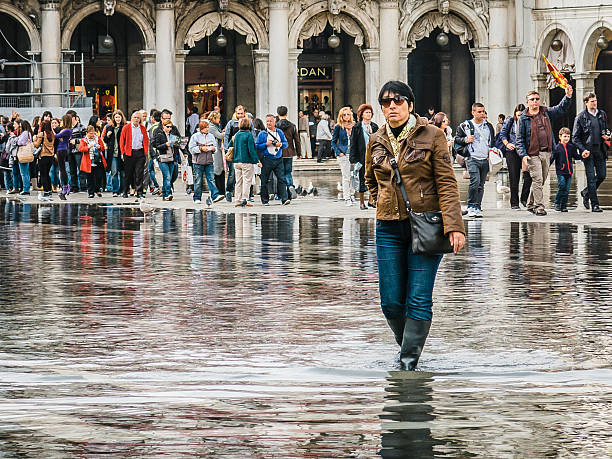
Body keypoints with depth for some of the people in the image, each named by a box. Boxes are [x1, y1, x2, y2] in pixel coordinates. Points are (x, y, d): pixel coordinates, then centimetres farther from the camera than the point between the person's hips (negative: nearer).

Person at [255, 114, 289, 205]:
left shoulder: (279, 132, 10)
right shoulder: (262, 134, 1)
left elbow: (286, 143, 13)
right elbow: (257, 146, 0)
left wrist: (281, 144, -8)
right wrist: (266, 144, -14)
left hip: (278, 159, 2)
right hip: (266, 159, -2)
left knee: (281, 179, -8)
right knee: (264, 181, 3)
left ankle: (284, 199, -11)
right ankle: (265, 200, 13)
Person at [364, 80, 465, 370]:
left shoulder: (431, 136, -3)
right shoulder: (376, 142, 9)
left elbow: (446, 183, -7)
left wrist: (454, 225, -16)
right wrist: (384, 205, 13)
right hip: (389, 229, 4)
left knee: (419, 300, -7)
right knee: (391, 302, 3)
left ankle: (409, 361, -3)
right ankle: (407, 344, 26)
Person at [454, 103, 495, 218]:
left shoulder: (488, 126, 15)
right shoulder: (465, 126, 3)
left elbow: (493, 141, 25)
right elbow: (457, 138, 8)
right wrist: (465, 140, -11)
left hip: (485, 160, 4)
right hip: (472, 159, -4)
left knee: (481, 185, 4)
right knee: (475, 181, -19)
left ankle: (477, 208, 8)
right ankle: (471, 206, -10)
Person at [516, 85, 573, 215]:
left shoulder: (546, 112, 10)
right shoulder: (523, 118, -2)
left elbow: (561, 108, 10)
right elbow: (519, 139, -2)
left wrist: (568, 96, -8)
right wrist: (523, 155, -12)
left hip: (546, 153, 5)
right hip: (532, 154, -5)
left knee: (541, 180, 11)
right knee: (537, 179, -11)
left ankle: (531, 204, 23)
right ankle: (539, 206, -10)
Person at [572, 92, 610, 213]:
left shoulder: (602, 114, 10)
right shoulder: (580, 118, -4)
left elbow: (606, 129, 25)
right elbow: (576, 138, -2)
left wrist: (607, 136, 2)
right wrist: (583, 150, -14)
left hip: (600, 150, 5)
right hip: (588, 151, -5)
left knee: (601, 176, 4)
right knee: (591, 178, -5)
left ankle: (586, 193, 28)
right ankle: (594, 204, -2)